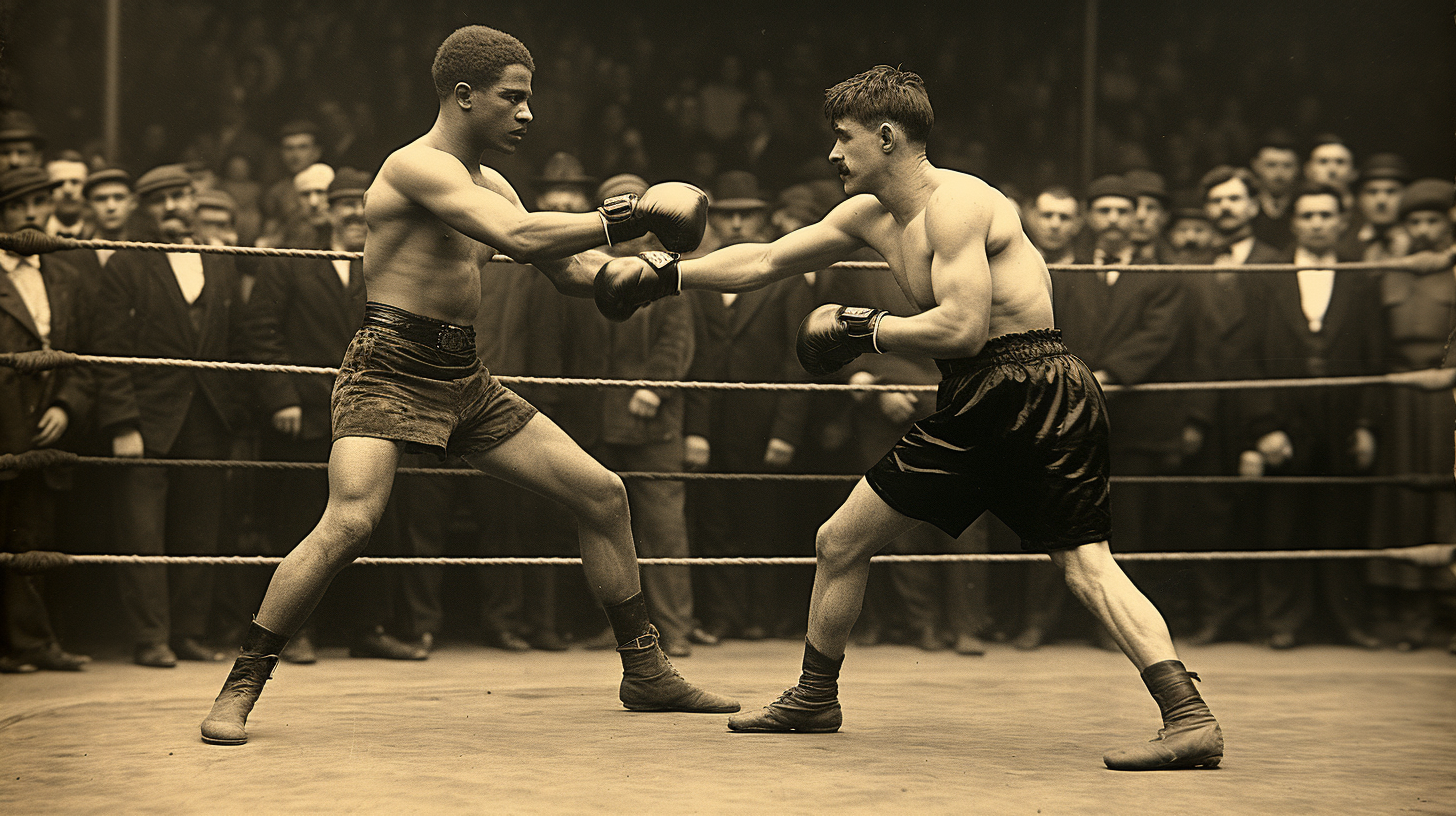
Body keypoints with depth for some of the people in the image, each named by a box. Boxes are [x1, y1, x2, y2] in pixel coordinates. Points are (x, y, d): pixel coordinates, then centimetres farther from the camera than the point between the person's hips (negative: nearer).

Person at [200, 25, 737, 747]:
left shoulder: (489, 186, 16)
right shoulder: (417, 166, -13)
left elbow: (567, 269, 20)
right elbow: (520, 237, -26)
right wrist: (629, 215, -22)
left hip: (465, 381, 9)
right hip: (390, 371, -9)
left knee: (603, 494, 6)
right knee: (350, 522, -28)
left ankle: (645, 671, 19)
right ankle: (240, 687, -13)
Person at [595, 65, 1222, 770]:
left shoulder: (956, 203, -13)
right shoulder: (870, 216, 15)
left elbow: (962, 329, -22)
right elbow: (762, 261, 23)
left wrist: (864, 328, -10)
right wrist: (665, 274, 20)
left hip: (1031, 390, -9)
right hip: (973, 406, 9)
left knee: (1086, 565, -12)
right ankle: (813, 700, 23)